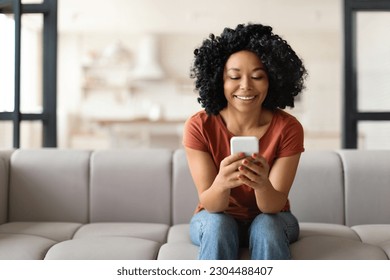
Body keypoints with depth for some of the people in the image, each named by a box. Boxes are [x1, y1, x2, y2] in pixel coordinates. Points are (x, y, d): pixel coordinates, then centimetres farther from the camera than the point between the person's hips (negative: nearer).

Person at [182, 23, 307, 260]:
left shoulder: (288, 128, -19)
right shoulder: (199, 127, -19)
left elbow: (274, 206, -22)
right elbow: (210, 205, -21)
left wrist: (262, 185, -46)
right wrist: (221, 183, -46)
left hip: (270, 220, 0)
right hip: (216, 220, 0)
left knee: (266, 226, -33)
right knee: (218, 224, -33)